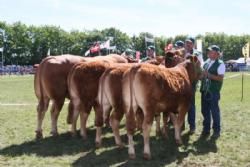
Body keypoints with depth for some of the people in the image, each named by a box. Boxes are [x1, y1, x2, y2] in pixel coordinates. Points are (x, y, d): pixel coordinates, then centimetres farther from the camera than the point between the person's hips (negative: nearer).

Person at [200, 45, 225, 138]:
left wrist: (209, 75, -22)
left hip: (214, 91, -6)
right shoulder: (207, 62, 11)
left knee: (214, 111, 3)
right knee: (205, 110, 12)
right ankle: (206, 129, 25)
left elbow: (220, 78, -15)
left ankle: (216, 130, 17)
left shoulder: (220, 64, -8)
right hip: (204, 90, 6)